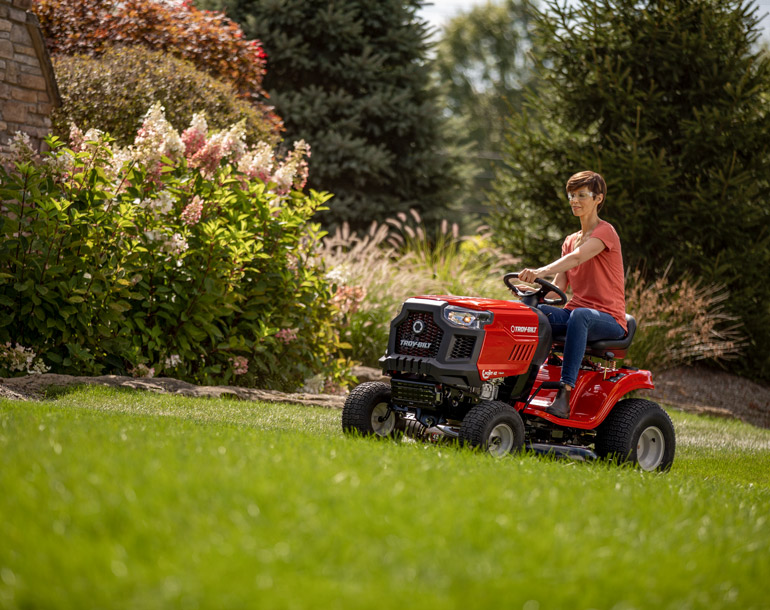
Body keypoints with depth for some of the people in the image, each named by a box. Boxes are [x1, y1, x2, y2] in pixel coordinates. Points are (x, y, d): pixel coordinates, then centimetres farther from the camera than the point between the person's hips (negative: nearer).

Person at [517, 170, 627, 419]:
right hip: (574, 312, 6)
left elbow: (576, 258, -25)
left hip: (608, 320, -6)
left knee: (579, 315, -41)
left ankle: (564, 394, -48)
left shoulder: (605, 232, -5)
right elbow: (559, 287, 10)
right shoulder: (570, 240, 19)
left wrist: (541, 271, -42)